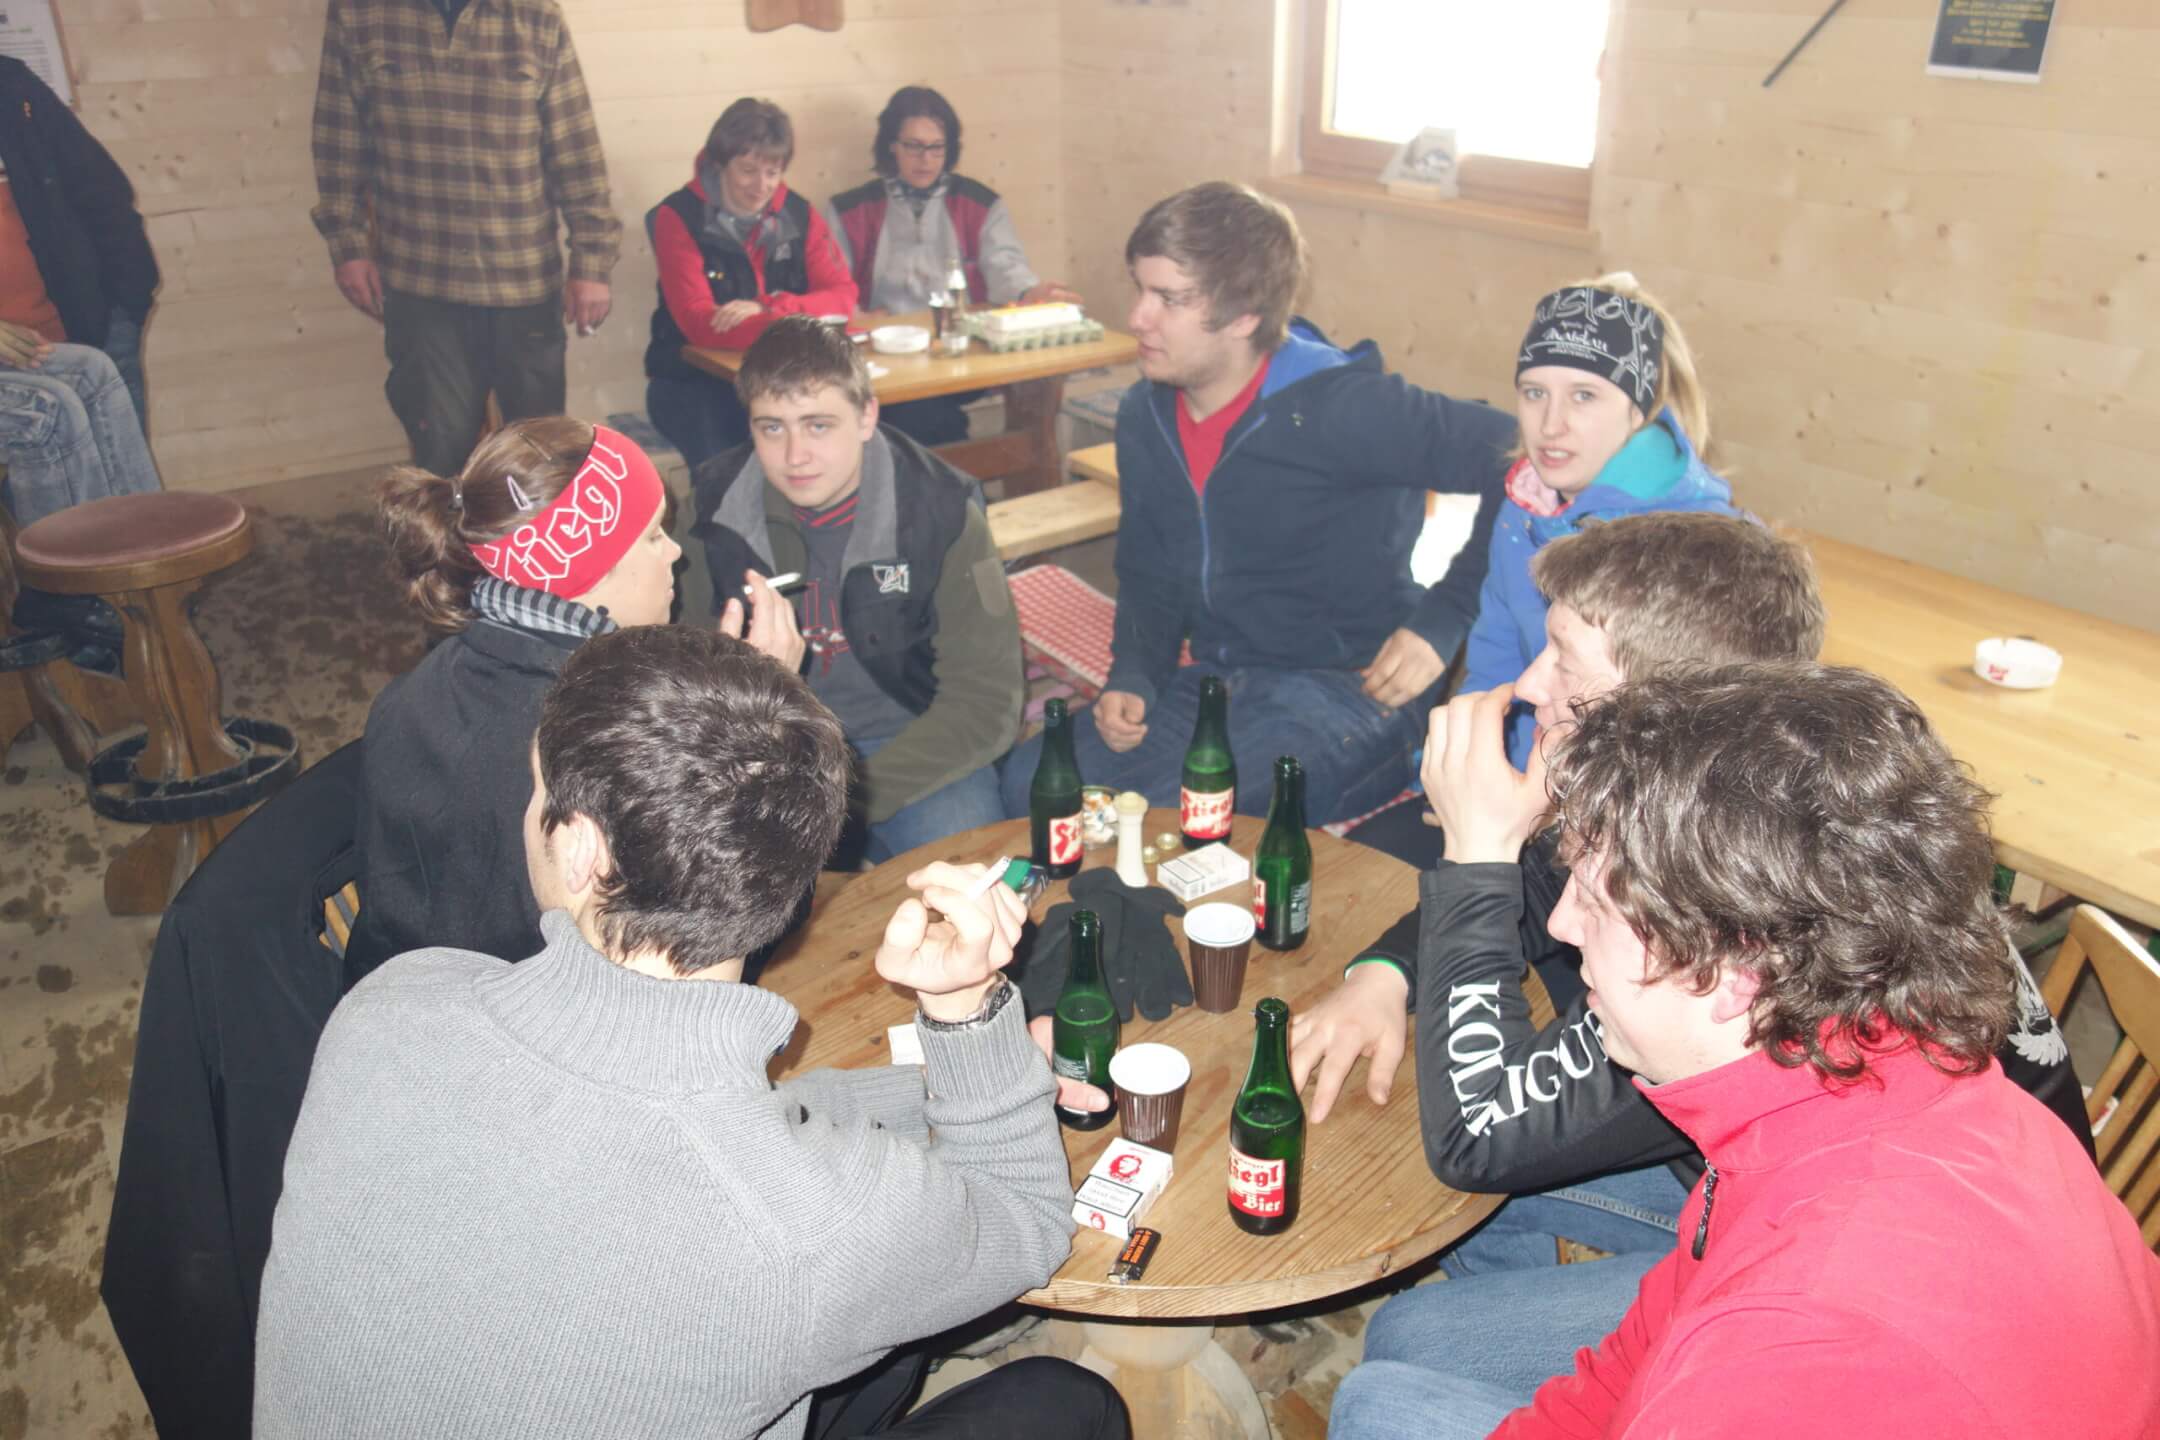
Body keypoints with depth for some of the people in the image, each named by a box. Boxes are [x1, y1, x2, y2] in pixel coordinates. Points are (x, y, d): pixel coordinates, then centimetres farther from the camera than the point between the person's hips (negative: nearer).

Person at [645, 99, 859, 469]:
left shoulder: (800, 214, 2)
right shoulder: (677, 217, -10)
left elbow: (842, 296, -5)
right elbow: (700, 323, -20)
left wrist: (767, 308, -24)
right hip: (693, 379, -3)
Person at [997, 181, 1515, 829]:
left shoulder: (1342, 407, -17)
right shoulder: (1146, 413, 5)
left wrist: (1442, 618, -18)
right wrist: (1132, 677, -1)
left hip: (1349, 686, -7)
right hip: (1215, 680, 7)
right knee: (1026, 786, -9)